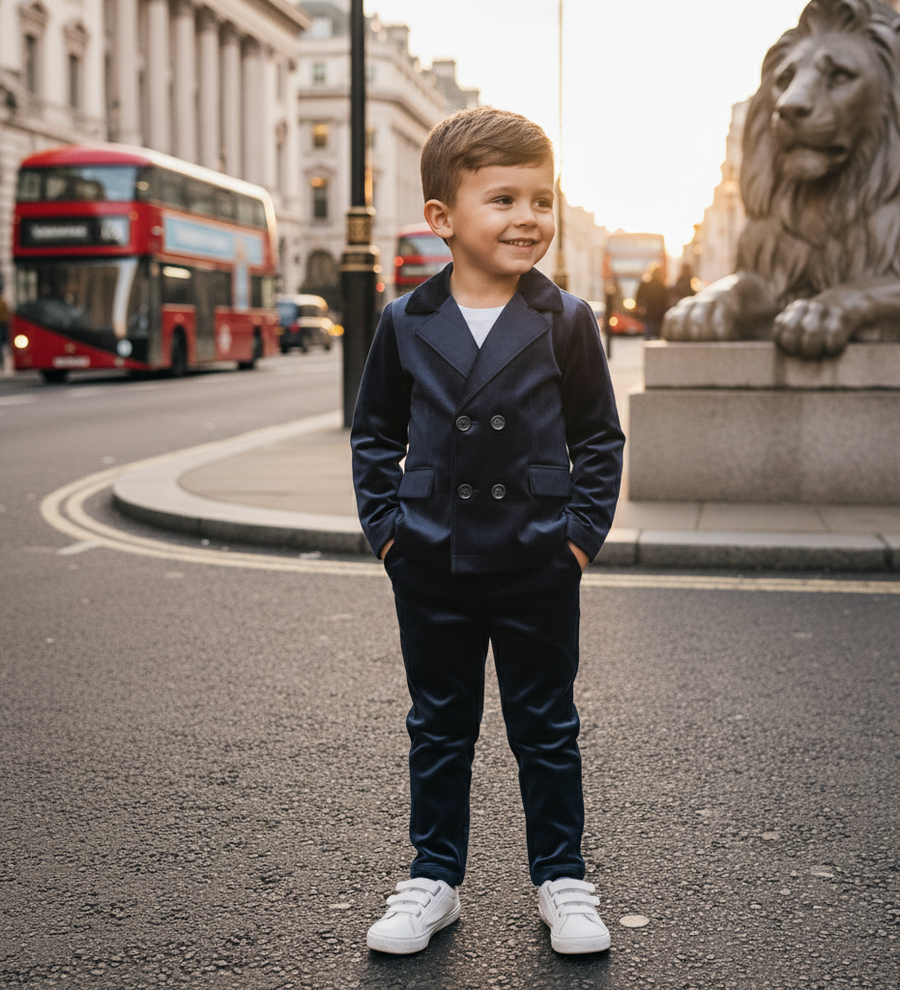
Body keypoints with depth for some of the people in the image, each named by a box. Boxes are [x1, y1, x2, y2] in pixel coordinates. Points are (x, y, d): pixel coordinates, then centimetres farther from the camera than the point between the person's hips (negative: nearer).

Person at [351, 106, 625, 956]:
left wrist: (584, 530, -4)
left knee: (545, 727, 10)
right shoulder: (406, 324, 0)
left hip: (538, 566, -1)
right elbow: (374, 432, 9)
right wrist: (384, 523, 0)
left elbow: (598, 435, 4)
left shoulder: (565, 321, -3)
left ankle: (561, 877, 25)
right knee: (438, 728, 12)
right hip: (432, 567, 1)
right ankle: (434, 878, 26)